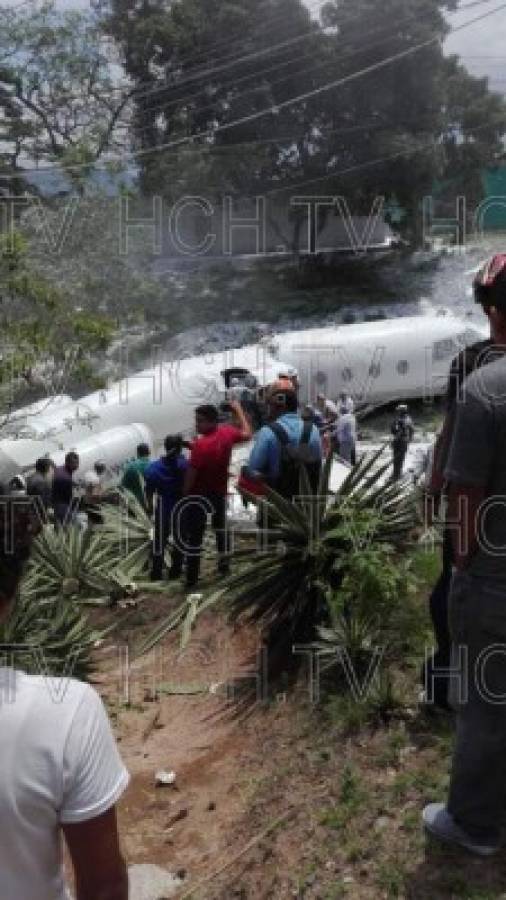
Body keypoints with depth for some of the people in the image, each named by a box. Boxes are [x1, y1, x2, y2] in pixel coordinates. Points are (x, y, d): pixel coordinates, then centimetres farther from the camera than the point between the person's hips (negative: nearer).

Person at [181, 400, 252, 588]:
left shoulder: (200, 444, -27)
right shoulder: (227, 433, -9)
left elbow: (191, 474, -23)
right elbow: (247, 434, 11)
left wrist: (185, 494, -9)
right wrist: (238, 410, 19)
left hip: (199, 494, -6)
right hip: (220, 492, 6)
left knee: (194, 535, 1)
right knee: (220, 527, 26)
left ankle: (192, 577, 3)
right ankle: (224, 563, 40)